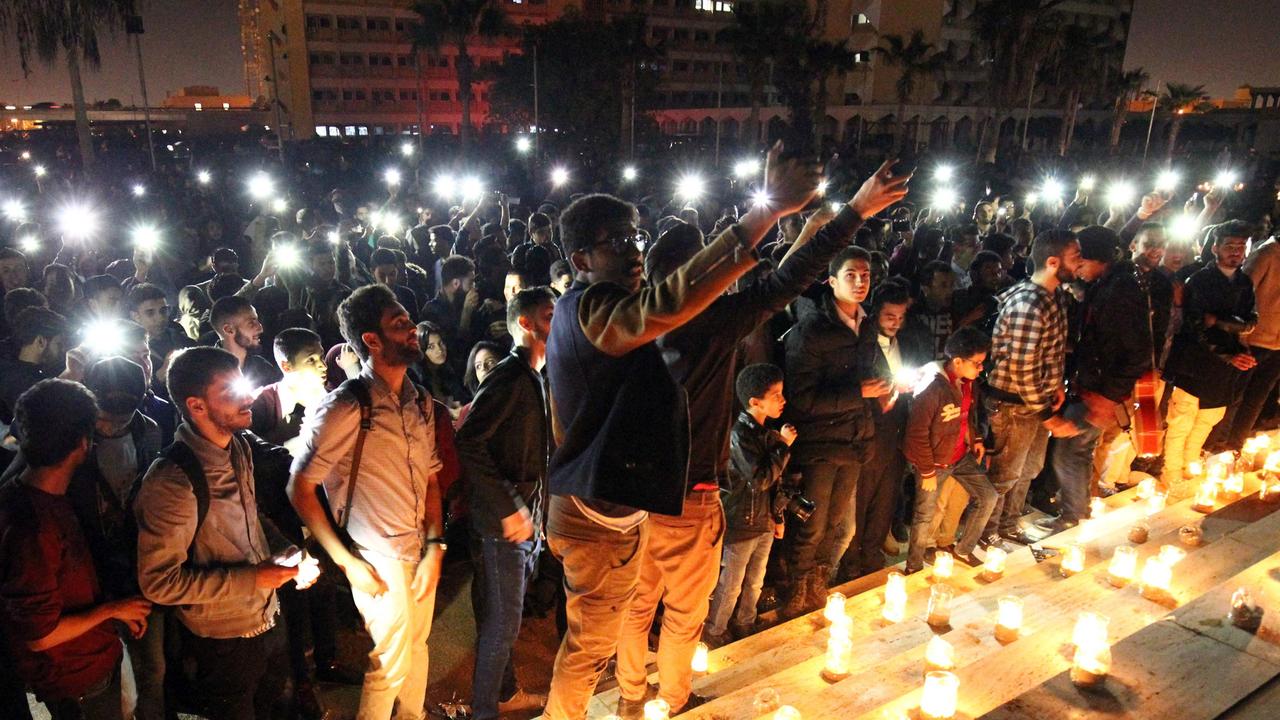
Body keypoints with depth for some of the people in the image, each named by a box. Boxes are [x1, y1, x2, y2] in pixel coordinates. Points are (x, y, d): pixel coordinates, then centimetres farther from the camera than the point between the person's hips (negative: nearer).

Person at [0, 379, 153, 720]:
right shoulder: (33, 526, -32)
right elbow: (40, 635, -26)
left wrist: (116, 612, 7)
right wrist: (112, 610, -15)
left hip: (94, 657, 8)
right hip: (77, 679, -8)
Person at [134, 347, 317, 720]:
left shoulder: (240, 448, -3)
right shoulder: (172, 481, -27)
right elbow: (159, 581, -25)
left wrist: (287, 553, -5)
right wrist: (251, 578, -25)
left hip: (267, 617, 7)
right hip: (223, 643, -7)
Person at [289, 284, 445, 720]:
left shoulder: (421, 403, 3)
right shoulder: (345, 409, -18)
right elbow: (300, 488, -14)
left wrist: (436, 546, -1)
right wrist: (346, 562, -15)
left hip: (422, 553, 6)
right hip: (379, 560, -6)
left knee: (417, 648, 20)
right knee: (392, 662, 6)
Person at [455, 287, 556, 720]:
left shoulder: (535, 378, 12)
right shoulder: (509, 376, -18)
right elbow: (468, 442, -26)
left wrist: (534, 511, 14)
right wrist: (508, 510, -24)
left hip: (527, 519, 9)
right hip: (504, 522, -9)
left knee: (507, 616, 23)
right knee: (501, 623, 3)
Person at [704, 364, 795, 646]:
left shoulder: (770, 434, 4)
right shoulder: (740, 434, -21)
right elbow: (760, 478, -28)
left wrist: (779, 517, 18)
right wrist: (784, 446, -21)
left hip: (765, 524, 7)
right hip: (741, 525, -7)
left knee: (755, 583, 20)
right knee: (730, 586, 7)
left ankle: (745, 627, 38)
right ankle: (714, 634, 24)